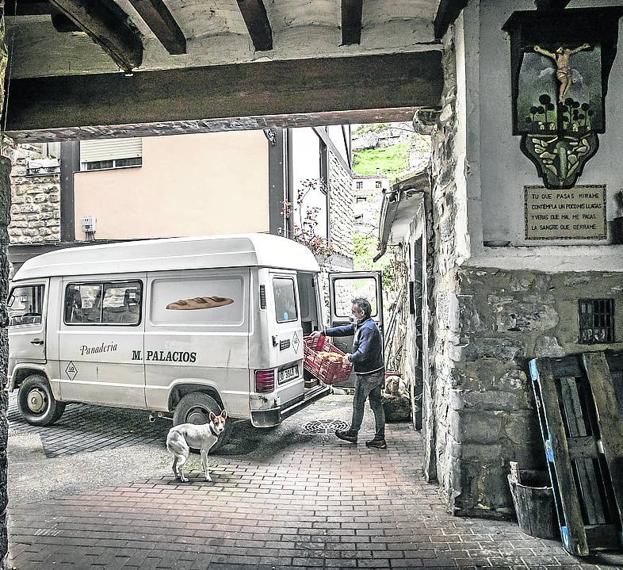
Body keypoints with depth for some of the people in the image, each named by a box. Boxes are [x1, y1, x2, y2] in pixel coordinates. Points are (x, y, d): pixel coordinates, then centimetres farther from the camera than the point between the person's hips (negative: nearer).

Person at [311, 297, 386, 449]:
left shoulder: (368, 328, -23)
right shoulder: (361, 324, 9)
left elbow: (362, 354, -30)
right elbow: (345, 329, 19)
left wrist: (350, 358, -10)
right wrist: (323, 332, 19)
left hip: (368, 375, -9)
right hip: (376, 372, 9)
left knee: (358, 404, 8)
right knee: (376, 405, 11)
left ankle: (352, 433, 25)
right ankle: (380, 439, 17)